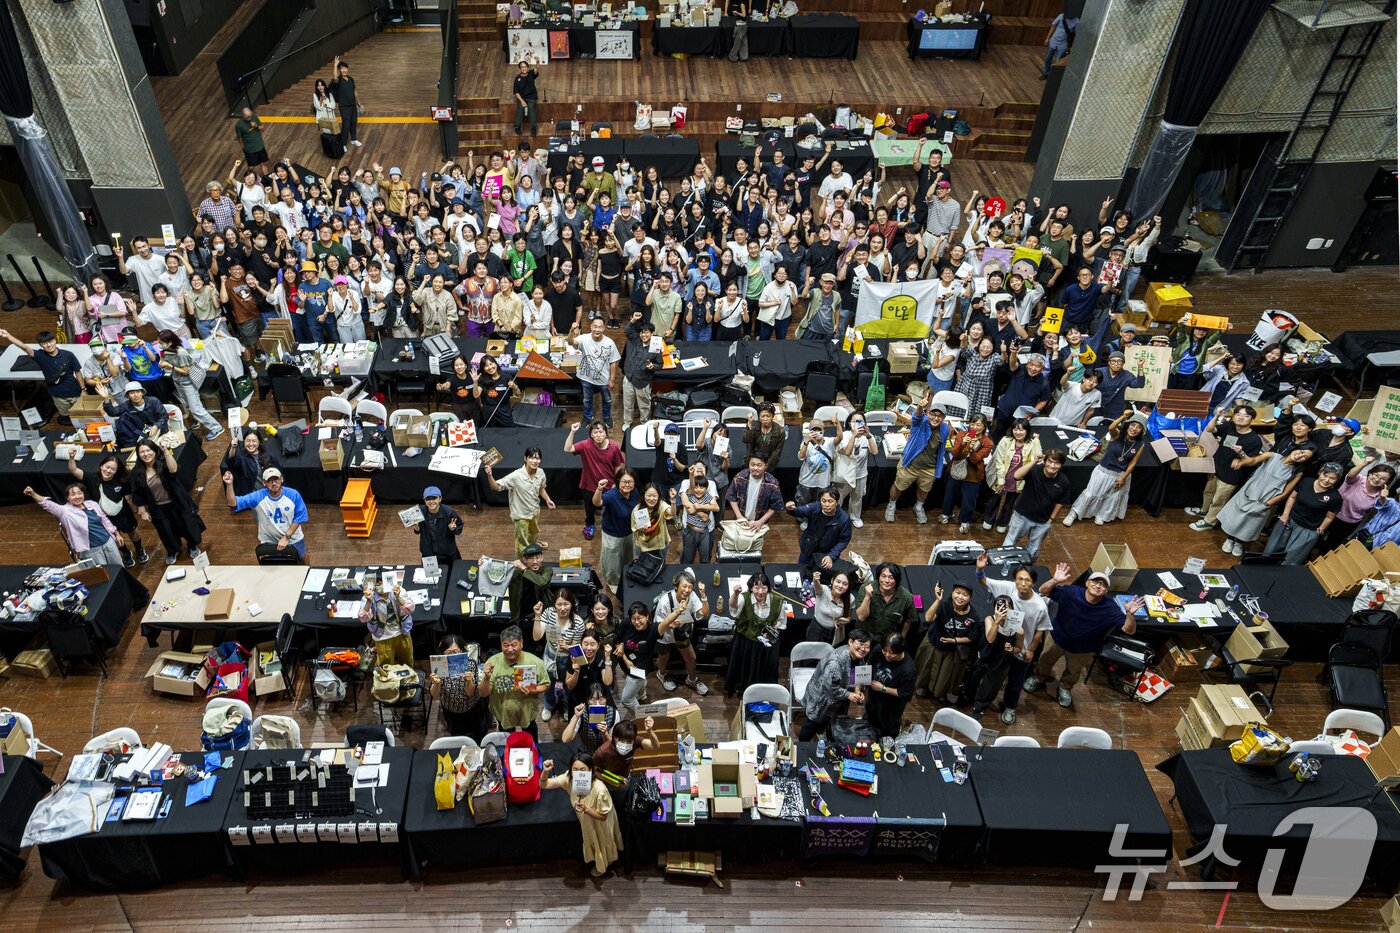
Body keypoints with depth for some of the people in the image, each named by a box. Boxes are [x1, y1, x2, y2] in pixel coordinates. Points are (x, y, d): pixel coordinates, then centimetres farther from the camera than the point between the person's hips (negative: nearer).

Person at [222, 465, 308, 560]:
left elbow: (299, 518, -15)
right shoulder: (258, 497, -20)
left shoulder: (293, 495, -21)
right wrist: (229, 485, -43)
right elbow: (233, 503, -27)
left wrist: (286, 537, -21)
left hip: (293, 539, 0)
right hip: (269, 542, 0)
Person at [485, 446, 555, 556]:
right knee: (523, 544, 10)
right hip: (521, 514, -6)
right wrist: (490, 476, -49)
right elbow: (496, 487, -32)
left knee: (533, 537, 31)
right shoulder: (516, 476, -30)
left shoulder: (540, 473, -13)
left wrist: (548, 500, -7)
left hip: (535, 511, 6)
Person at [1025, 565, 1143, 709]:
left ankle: (1064, 687, 61)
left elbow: (1129, 630, -29)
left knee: (1073, 672, 28)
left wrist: (1130, 614, -49)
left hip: (1083, 649, 0)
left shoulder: (1110, 608, -28)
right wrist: (1055, 580, -48)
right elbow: (1043, 591, -28)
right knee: (1045, 660, 28)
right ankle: (1039, 677, 61)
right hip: (1057, 638, 0)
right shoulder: (1071, 592, -30)